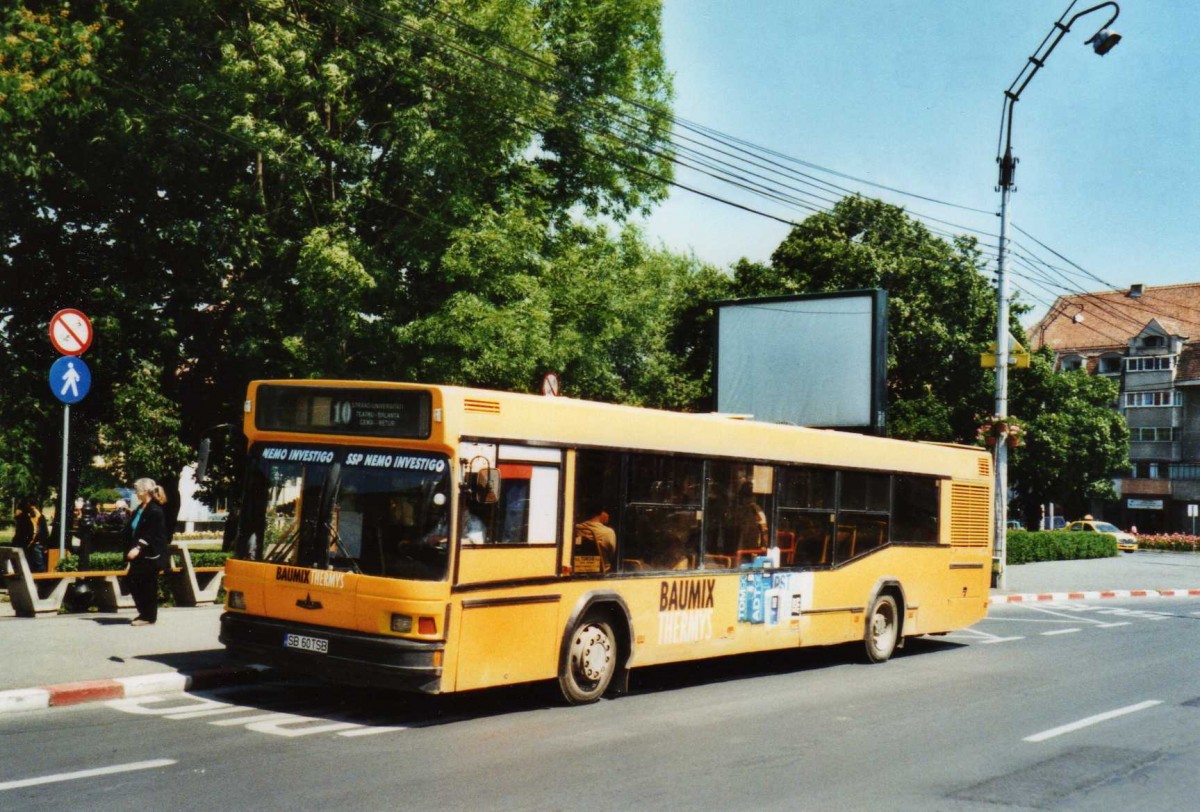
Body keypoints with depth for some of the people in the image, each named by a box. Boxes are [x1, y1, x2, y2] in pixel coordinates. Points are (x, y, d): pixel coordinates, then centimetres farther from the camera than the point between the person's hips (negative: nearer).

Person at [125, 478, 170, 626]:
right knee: (133, 583, 10)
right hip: (139, 554, 9)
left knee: (148, 586, -2)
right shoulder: (139, 509, 14)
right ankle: (144, 613, 21)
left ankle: (148, 617, 9)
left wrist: (138, 547, -30)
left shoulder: (155, 511, -14)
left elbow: (150, 534, -21)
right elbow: (131, 531, 17)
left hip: (150, 555, -9)